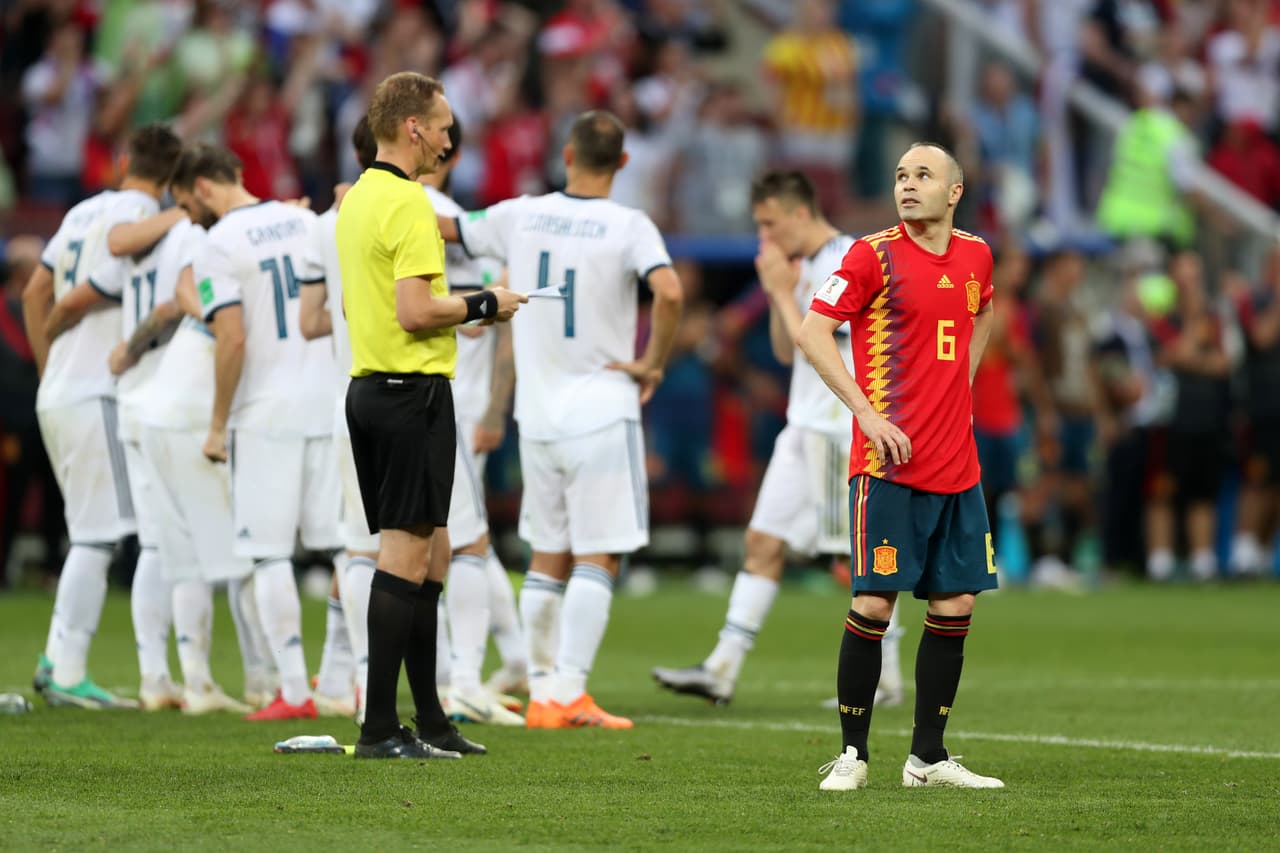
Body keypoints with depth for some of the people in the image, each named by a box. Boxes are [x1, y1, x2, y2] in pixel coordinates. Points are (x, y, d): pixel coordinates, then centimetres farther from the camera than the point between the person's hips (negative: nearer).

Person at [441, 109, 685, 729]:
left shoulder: (521, 217, 3)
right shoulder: (628, 228, -9)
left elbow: (440, 229, 17)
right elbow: (669, 293, -26)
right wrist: (653, 363, -10)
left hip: (537, 415, 4)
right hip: (602, 413, -4)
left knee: (548, 558, 14)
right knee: (598, 559, -2)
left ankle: (542, 691, 15)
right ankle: (569, 695, -10)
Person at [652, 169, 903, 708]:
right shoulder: (806, 266, 15)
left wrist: (784, 291, -10)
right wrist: (776, 295, 5)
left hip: (840, 431, -9)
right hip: (805, 427, 9)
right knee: (762, 542, 4)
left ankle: (885, 678, 7)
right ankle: (722, 671, 2)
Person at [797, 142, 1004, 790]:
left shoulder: (975, 256, 11)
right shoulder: (874, 255, -6)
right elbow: (812, 332, -9)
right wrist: (867, 412, -15)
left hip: (956, 464, 6)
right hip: (889, 463, -6)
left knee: (955, 603, 5)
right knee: (875, 602, -8)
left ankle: (928, 757, 13)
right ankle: (852, 754, 1)